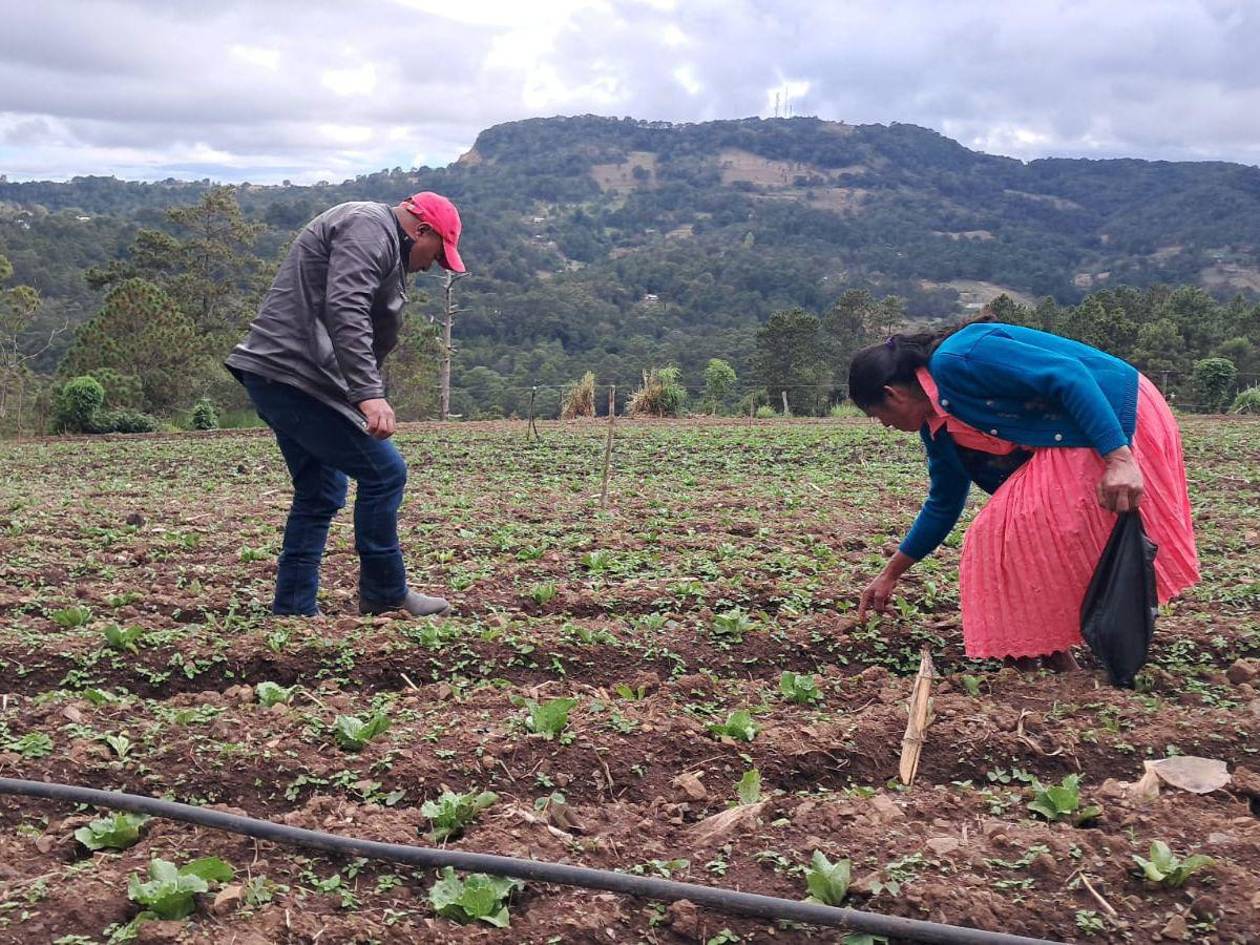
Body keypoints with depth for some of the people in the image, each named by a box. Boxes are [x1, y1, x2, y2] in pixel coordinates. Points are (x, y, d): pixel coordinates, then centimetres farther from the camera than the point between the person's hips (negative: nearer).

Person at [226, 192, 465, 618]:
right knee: (384, 472, -8)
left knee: (321, 494, 14)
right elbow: (345, 311, -24)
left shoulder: (379, 239, 26)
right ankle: (384, 596, 1)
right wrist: (369, 395, -31)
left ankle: (294, 609, 18)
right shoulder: (370, 228, -9)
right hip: (294, 375, -11)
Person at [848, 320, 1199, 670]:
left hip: (1112, 425, -10)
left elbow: (1069, 375, -25)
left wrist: (1119, 458, -32)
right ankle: (1058, 665, 18)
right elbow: (943, 504, 24)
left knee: (1013, 536, -8)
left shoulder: (957, 359, -18)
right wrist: (890, 574, 29)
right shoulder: (938, 426, 12)